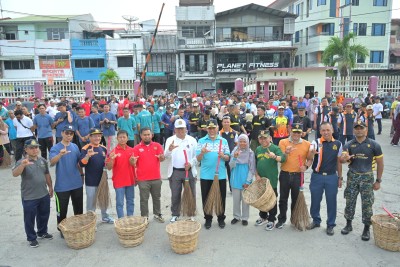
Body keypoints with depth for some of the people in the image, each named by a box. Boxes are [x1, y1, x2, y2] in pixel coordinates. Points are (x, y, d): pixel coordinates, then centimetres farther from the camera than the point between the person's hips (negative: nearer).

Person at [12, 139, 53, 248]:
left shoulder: (43, 160, 2)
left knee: (44, 216, 21)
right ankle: (32, 238, 28)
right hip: (29, 197, -5)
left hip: (44, 195, 5)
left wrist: (50, 187, 16)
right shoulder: (22, 162, -15)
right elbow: (15, 174, -33)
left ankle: (42, 232, 42)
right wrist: (22, 165, -51)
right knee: (30, 219, 9)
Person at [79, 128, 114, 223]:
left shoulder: (103, 148, 5)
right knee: (91, 202, 7)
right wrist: (88, 156, -38)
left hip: (103, 179, 6)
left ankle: (105, 217, 40)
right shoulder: (85, 149, -12)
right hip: (91, 181, -6)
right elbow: (81, 164, -22)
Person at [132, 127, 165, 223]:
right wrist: (133, 162, -26)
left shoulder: (157, 145, 3)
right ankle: (144, 217, 18)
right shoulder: (136, 148, -1)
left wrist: (161, 157, -29)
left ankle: (157, 214, 30)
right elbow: (134, 164, -2)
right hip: (143, 179, -2)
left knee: (157, 197, 15)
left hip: (156, 178, 2)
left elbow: (162, 159, -6)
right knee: (144, 199, 7)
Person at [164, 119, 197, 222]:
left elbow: (197, 155, 3)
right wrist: (169, 149, -33)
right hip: (175, 172, 0)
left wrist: (191, 163, -14)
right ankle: (175, 215, 24)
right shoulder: (170, 140, 1)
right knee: (175, 195, 8)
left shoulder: (192, 140, 3)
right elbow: (166, 156, -11)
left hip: (189, 171, 1)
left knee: (191, 194, 8)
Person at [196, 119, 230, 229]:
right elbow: (198, 159, -2)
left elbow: (228, 158, 4)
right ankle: (208, 219, 24)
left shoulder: (223, 141, 5)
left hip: (221, 174, 1)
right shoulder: (201, 141, 2)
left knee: (221, 197, 9)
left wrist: (223, 156, -18)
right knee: (206, 198, 9)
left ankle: (221, 218, 25)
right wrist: (202, 153, -22)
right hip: (205, 175, 0)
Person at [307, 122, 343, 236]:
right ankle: (316, 221, 31)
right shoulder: (316, 142, -5)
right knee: (315, 200, 11)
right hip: (317, 176, 0)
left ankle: (330, 225, 24)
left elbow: (339, 162, 9)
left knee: (331, 201, 8)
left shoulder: (338, 144, 1)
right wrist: (312, 153, -45)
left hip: (332, 177, 1)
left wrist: (340, 177, 9)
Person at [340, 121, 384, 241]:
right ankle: (348, 224, 28)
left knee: (367, 204, 5)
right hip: (352, 176, 2)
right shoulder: (349, 145, -1)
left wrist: (378, 180, 0)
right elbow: (341, 159, -10)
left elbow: (380, 163, 0)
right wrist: (344, 158, -35)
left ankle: (366, 229, 20)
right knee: (350, 202, 10)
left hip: (367, 177, -2)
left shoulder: (374, 145, -6)